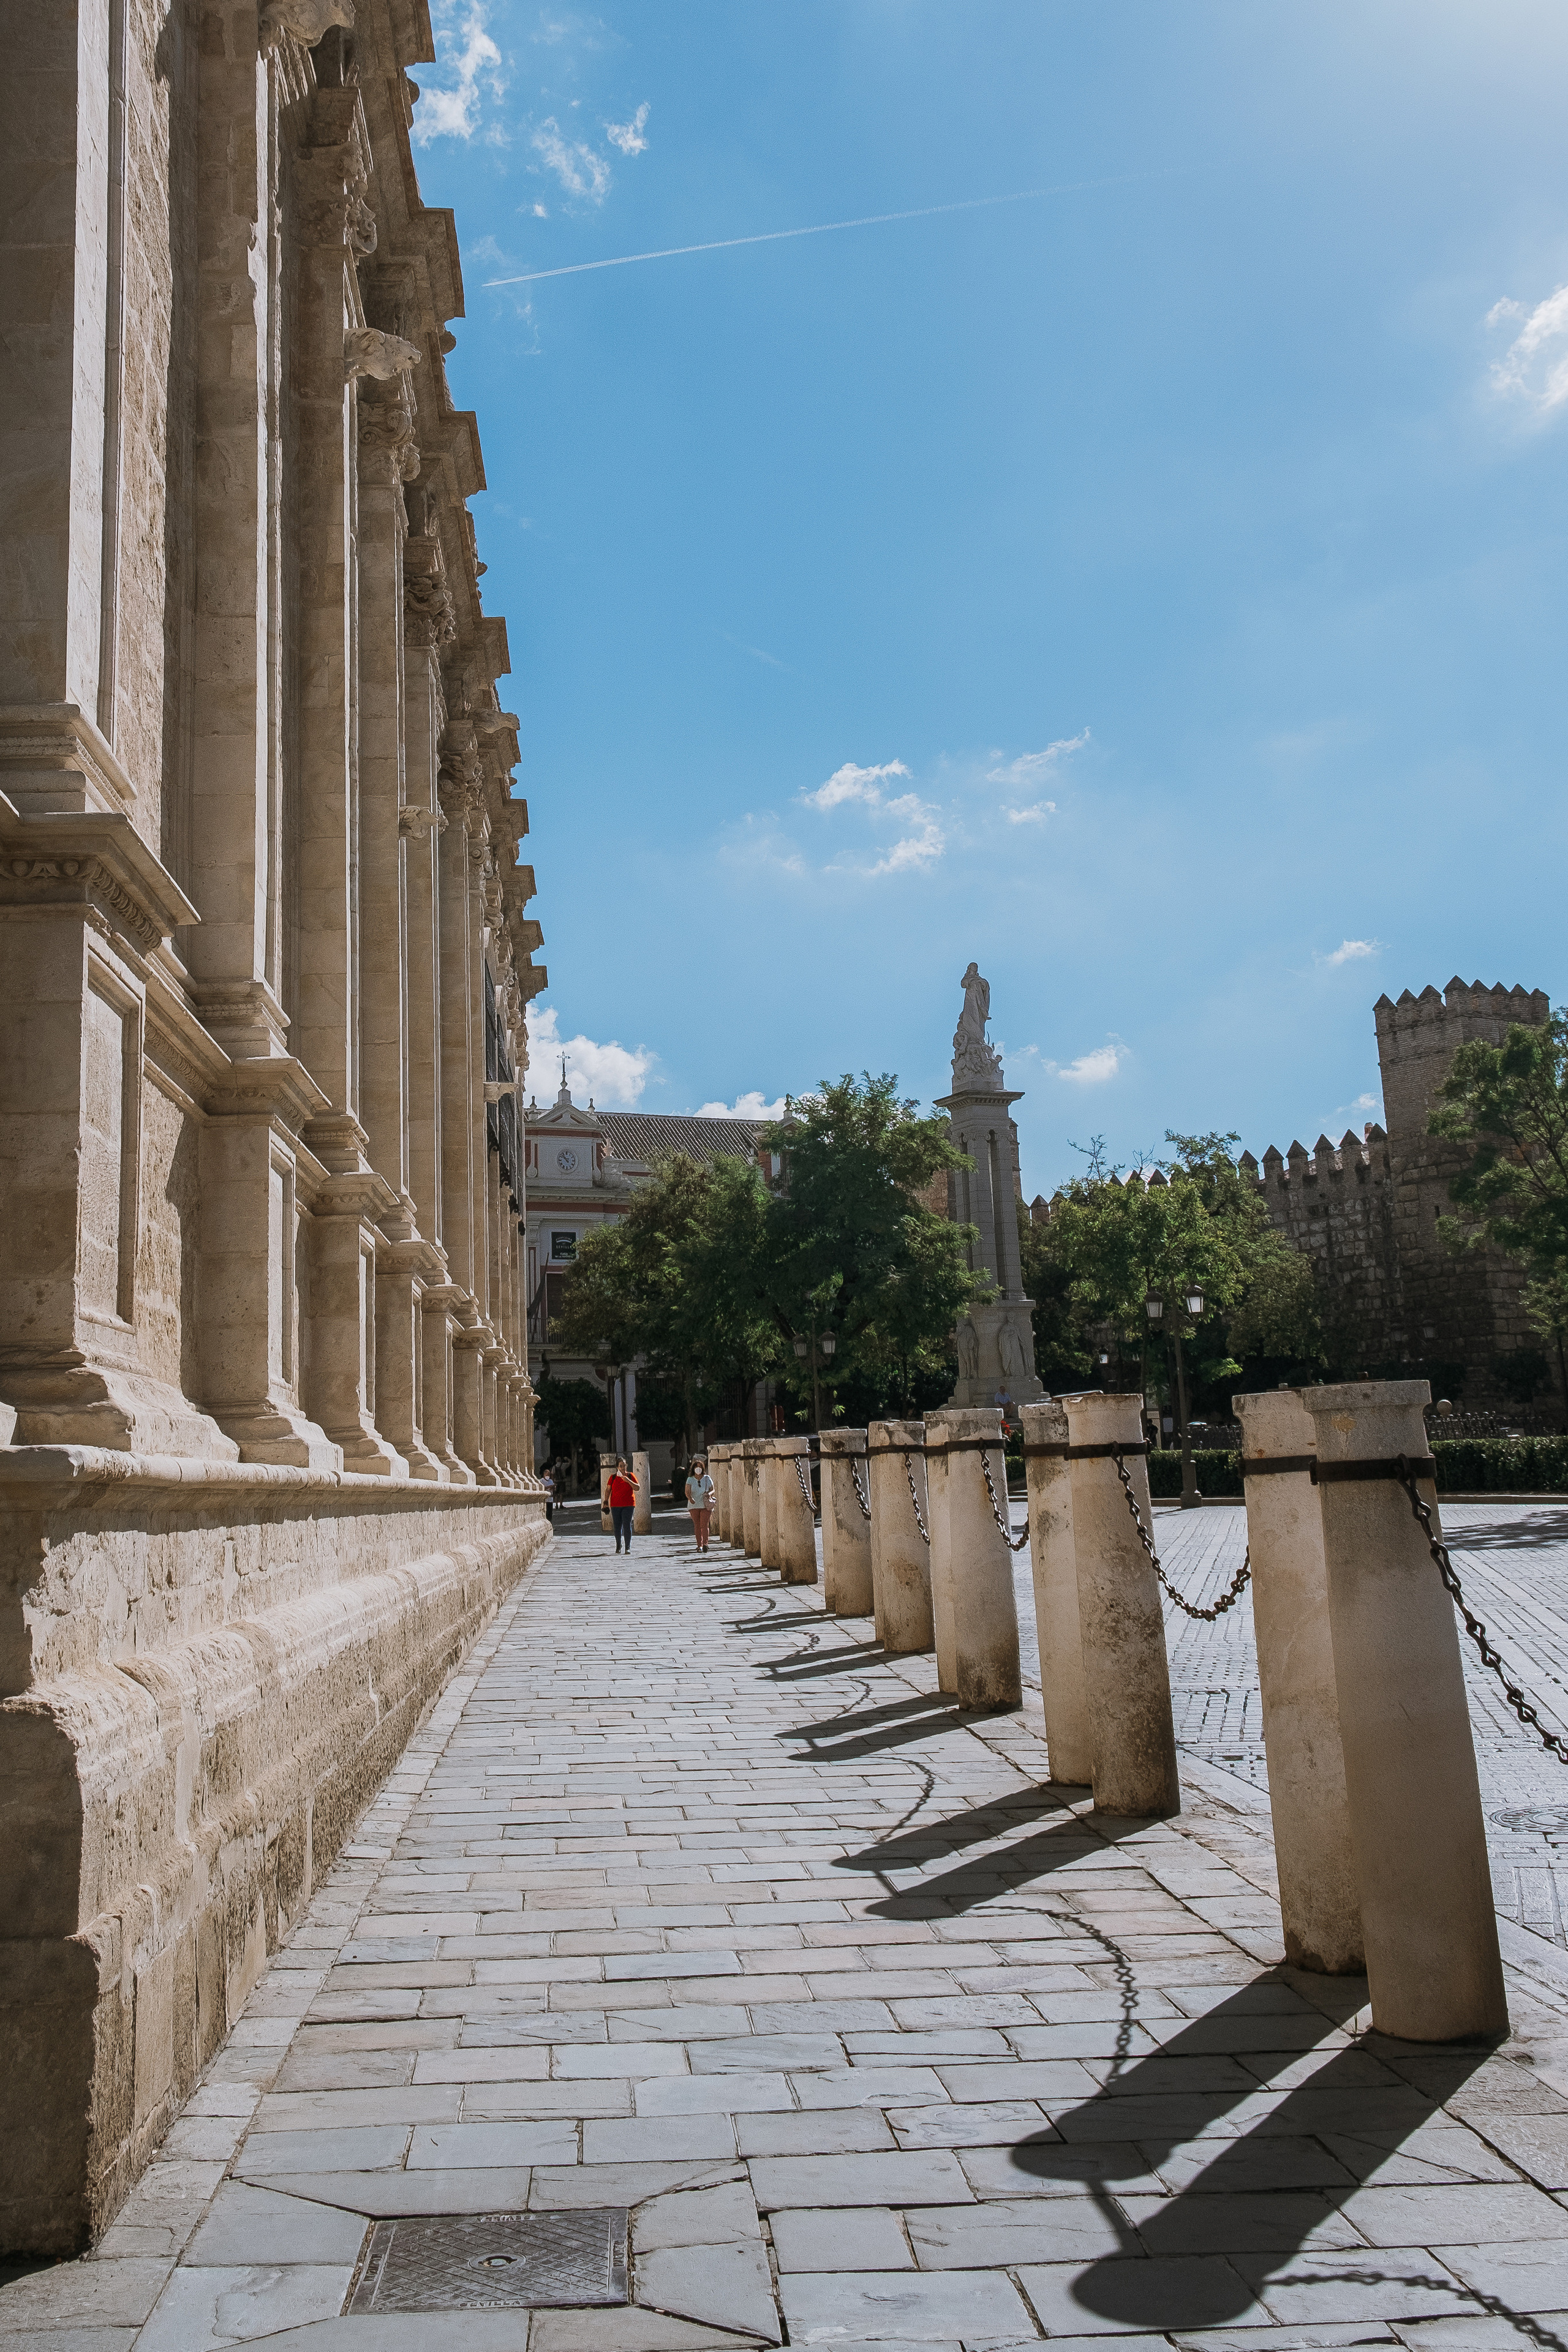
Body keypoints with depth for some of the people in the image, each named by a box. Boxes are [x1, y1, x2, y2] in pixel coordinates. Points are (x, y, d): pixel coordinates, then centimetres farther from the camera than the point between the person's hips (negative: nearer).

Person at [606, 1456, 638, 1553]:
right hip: (615, 1505, 1)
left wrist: (628, 1481, -15)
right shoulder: (613, 1477, 5)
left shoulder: (630, 1476, 4)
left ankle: (628, 1547, -6)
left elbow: (637, 1488, -2)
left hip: (628, 1505, -1)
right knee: (617, 1526, 5)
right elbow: (608, 1490, 9)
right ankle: (618, 1545, 22)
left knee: (627, 1525, -9)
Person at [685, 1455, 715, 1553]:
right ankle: (699, 1545, 7)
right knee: (697, 1526, 2)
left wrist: (710, 1494, -14)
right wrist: (690, 1498, -28)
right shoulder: (690, 1480, 5)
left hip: (705, 1505, -1)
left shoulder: (707, 1478, 8)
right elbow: (687, 1492, -6)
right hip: (694, 1505, 1)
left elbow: (713, 1490, 11)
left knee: (704, 1525, -12)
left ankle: (705, 1544, -18)